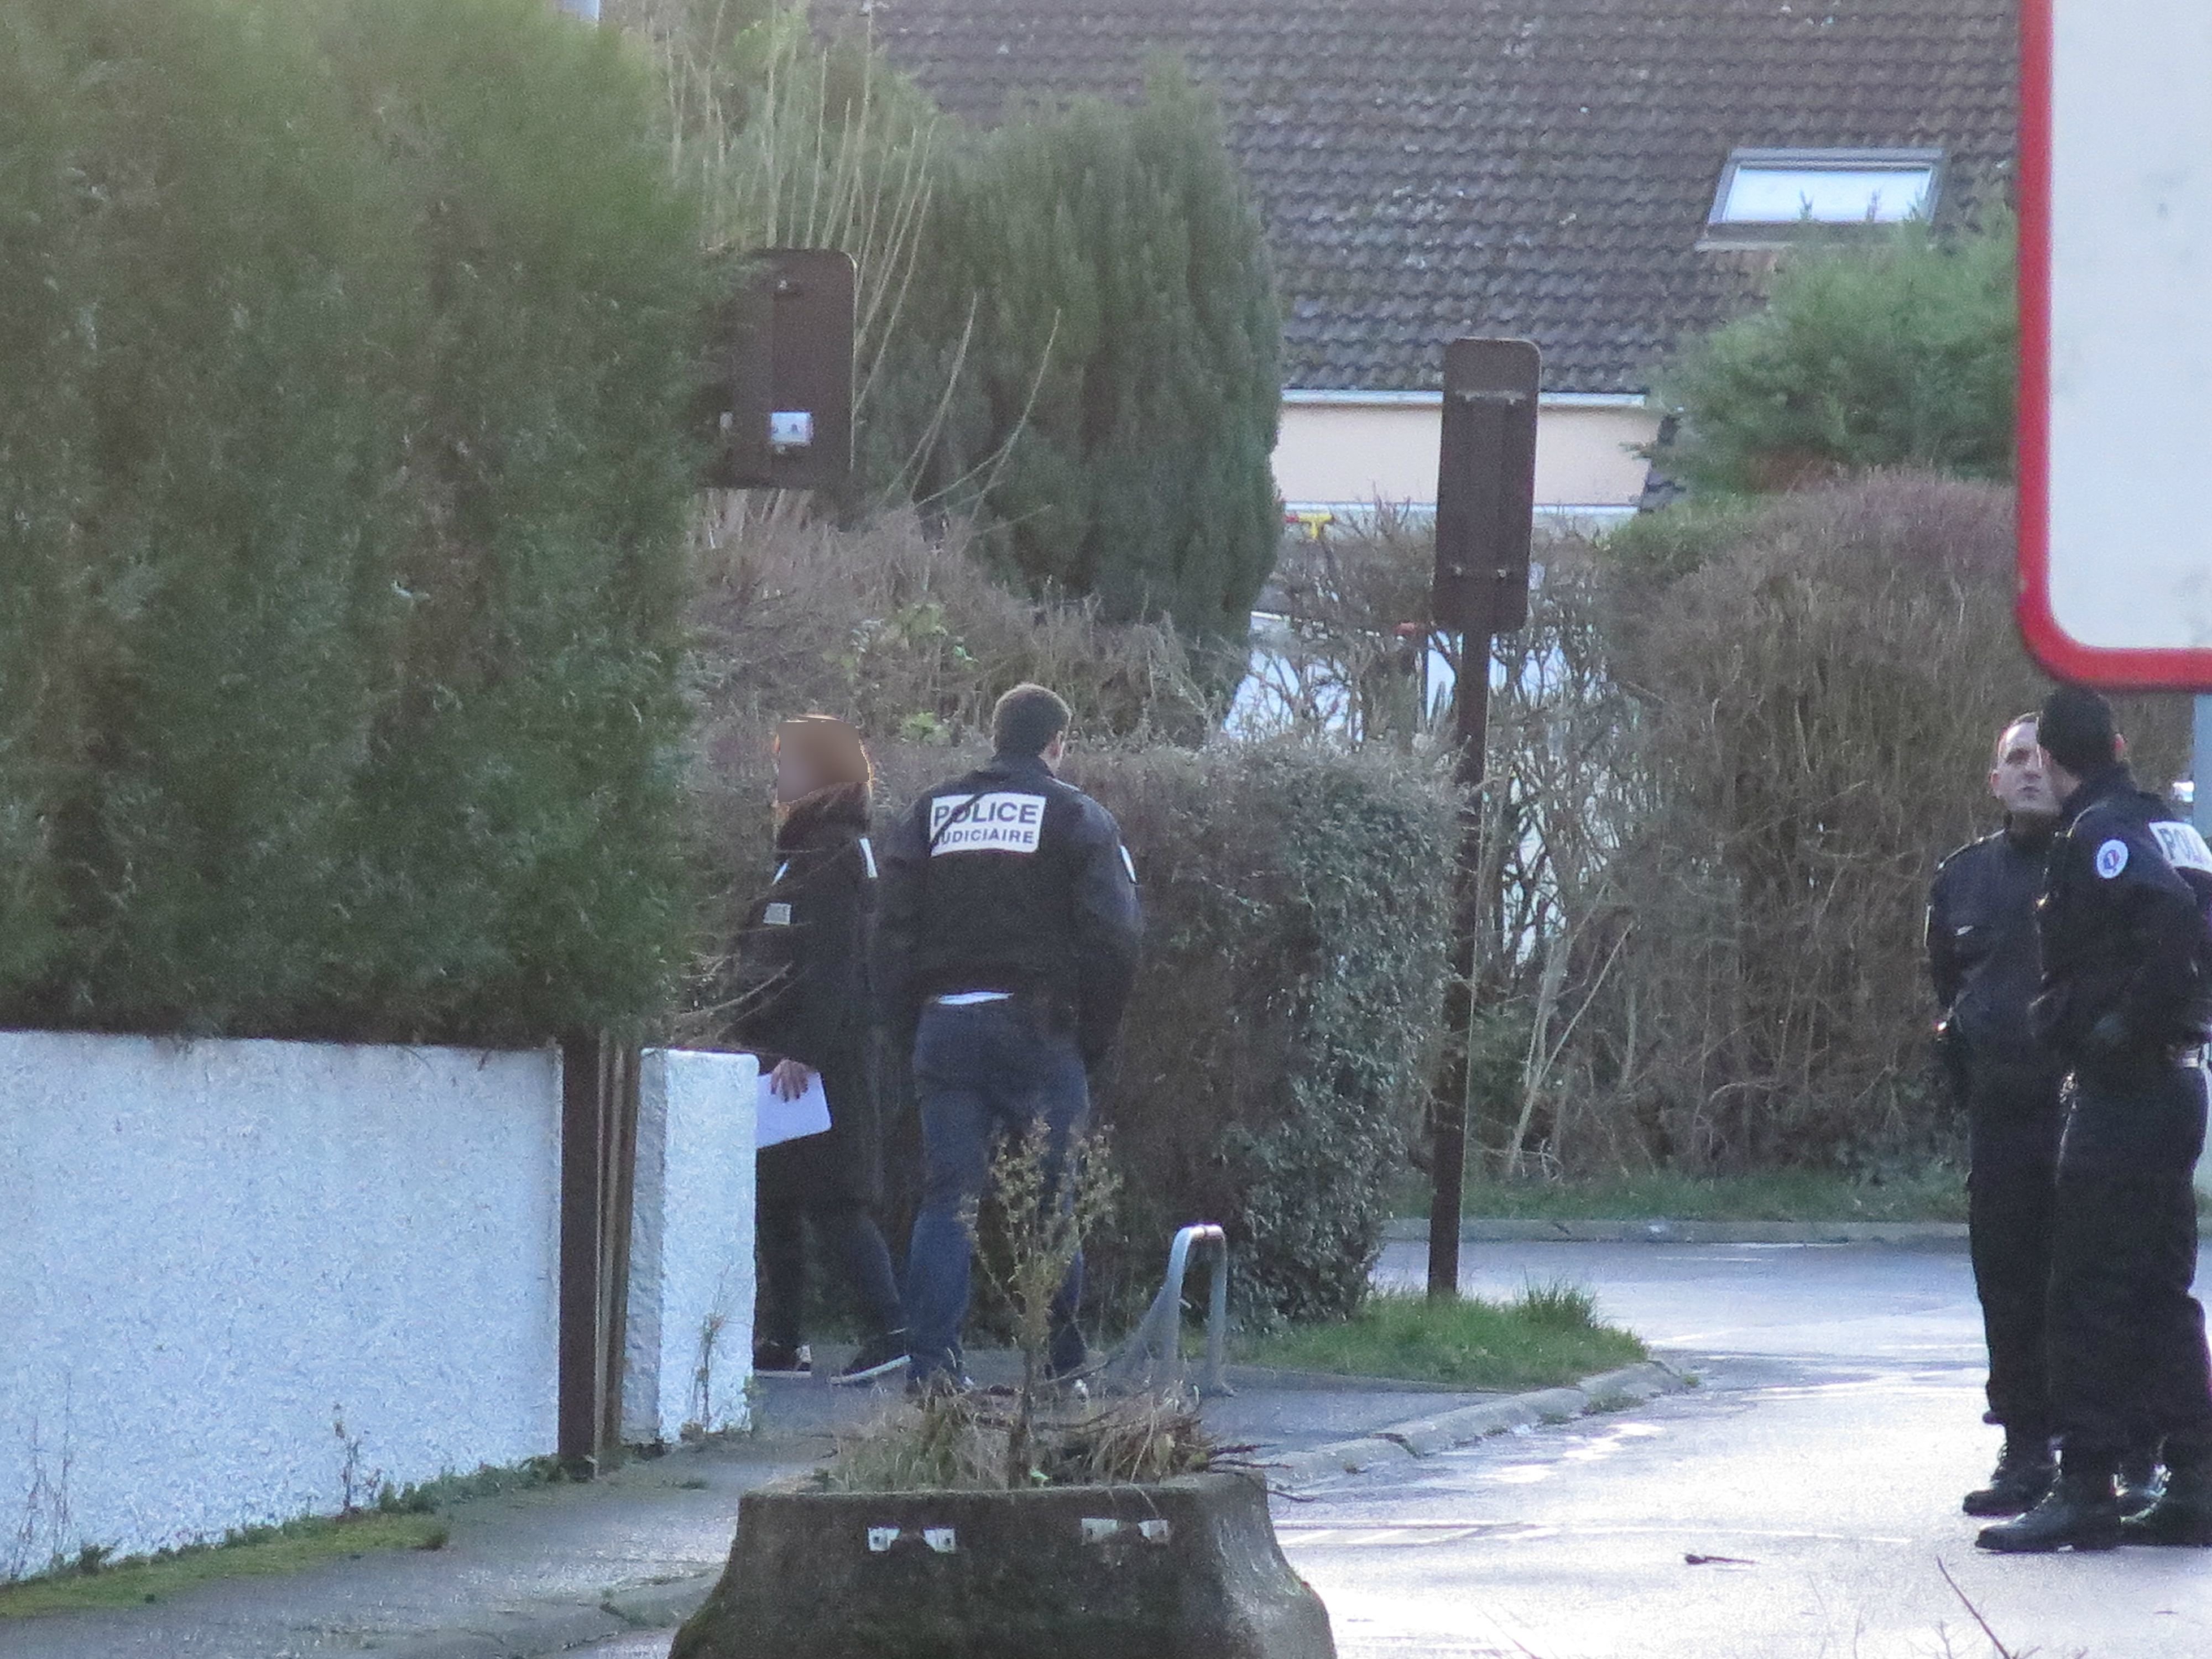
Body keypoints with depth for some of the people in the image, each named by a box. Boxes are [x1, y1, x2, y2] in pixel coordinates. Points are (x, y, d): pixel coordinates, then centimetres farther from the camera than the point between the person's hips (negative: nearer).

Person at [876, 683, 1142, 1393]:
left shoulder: (931, 813, 13)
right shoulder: (1079, 819, 1)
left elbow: (893, 935, 10)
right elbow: (1113, 938, -6)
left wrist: (910, 1032, 12)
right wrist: (1094, 1038, 2)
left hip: (944, 1023, 3)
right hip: (1038, 1027, -3)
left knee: (946, 1200, 2)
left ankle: (932, 1360, -8)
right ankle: (1060, 1365, 8)